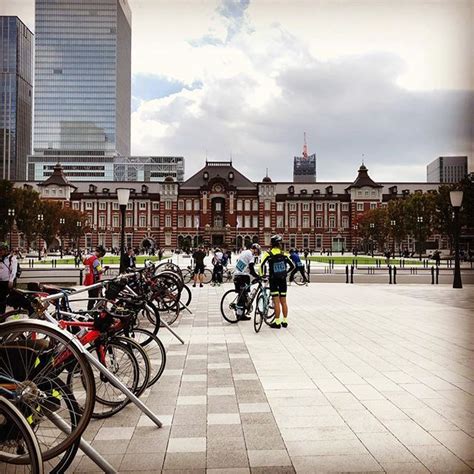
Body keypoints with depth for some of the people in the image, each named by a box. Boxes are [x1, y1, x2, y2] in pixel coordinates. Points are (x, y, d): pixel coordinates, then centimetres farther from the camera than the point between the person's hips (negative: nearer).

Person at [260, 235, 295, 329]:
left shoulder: (268, 254, -8)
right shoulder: (284, 254, 1)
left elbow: (262, 265, -17)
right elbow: (292, 266, 5)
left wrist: (261, 275, -4)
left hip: (273, 280, -3)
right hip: (283, 280, 3)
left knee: (276, 302, -1)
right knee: (283, 302, 11)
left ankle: (277, 322, 2)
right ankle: (285, 321, 18)